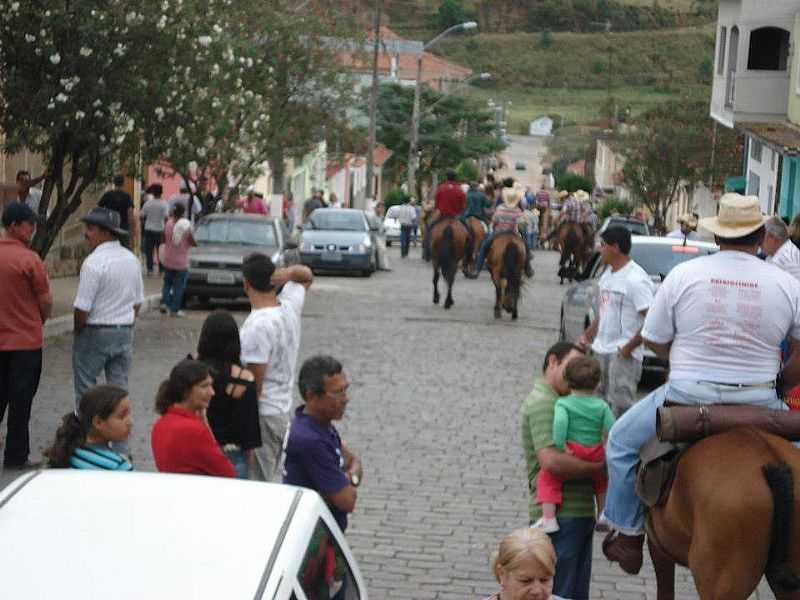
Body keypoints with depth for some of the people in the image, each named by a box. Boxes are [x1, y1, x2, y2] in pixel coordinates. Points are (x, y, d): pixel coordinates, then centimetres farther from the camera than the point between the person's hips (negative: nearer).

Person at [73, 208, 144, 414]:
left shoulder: (93, 262, -19)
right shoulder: (132, 259, 4)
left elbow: (82, 308, -17)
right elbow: (138, 302, 11)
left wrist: (77, 331, -1)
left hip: (95, 333, -6)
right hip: (125, 333, 6)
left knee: (86, 388, 7)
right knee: (120, 386, 11)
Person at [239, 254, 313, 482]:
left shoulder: (257, 326, -22)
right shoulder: (290, 306, 1)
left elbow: (254, 385, -22)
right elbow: (307, 276, 22)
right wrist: (290, 272, -1)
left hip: (262, 414, -9)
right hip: (282, 410, 9)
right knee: (266, 481, 18)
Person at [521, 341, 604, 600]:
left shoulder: (559, 402, 20)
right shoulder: (543, 402, -13)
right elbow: (551, 461, -26)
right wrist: (598, 468, -16)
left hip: (579, 513, 10)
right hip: (560, 515, -10)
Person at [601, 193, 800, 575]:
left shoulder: (684, 275, -5)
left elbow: (653, 340, 1)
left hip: (688, 396, -1)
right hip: (759, 400, 1)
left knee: (622, 442, 22)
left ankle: (628, 535, 23)